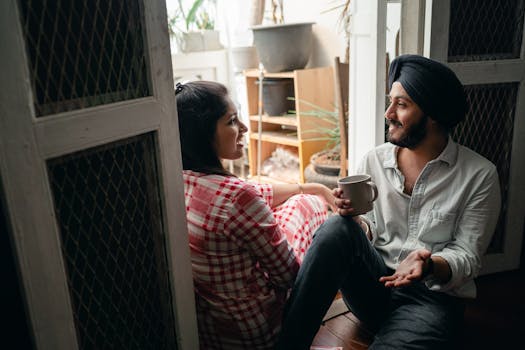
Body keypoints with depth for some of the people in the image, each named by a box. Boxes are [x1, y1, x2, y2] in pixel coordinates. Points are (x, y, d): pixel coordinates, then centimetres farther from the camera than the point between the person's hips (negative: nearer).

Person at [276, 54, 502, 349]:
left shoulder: (479, 175, -4)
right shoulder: (374, 160, 5)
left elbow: (468, 257, -4)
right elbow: (368, 234, 7)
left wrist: (429, 266, -25)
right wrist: (353, 216, -16)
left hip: (433, 298, -3)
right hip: (374, 285, 4)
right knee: (336, 229, -28)